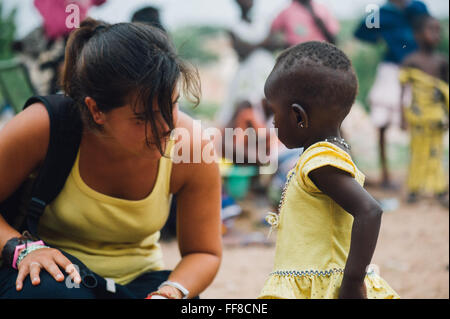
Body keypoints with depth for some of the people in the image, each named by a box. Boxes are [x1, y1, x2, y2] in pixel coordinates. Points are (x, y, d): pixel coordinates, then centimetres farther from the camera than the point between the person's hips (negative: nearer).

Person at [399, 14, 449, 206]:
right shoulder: (411, 62, -9)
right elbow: (404, 91, -8)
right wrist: (404, 117, -11)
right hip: (417, 115, -3)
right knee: (418, 151, 6)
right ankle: (413, 189, 18)